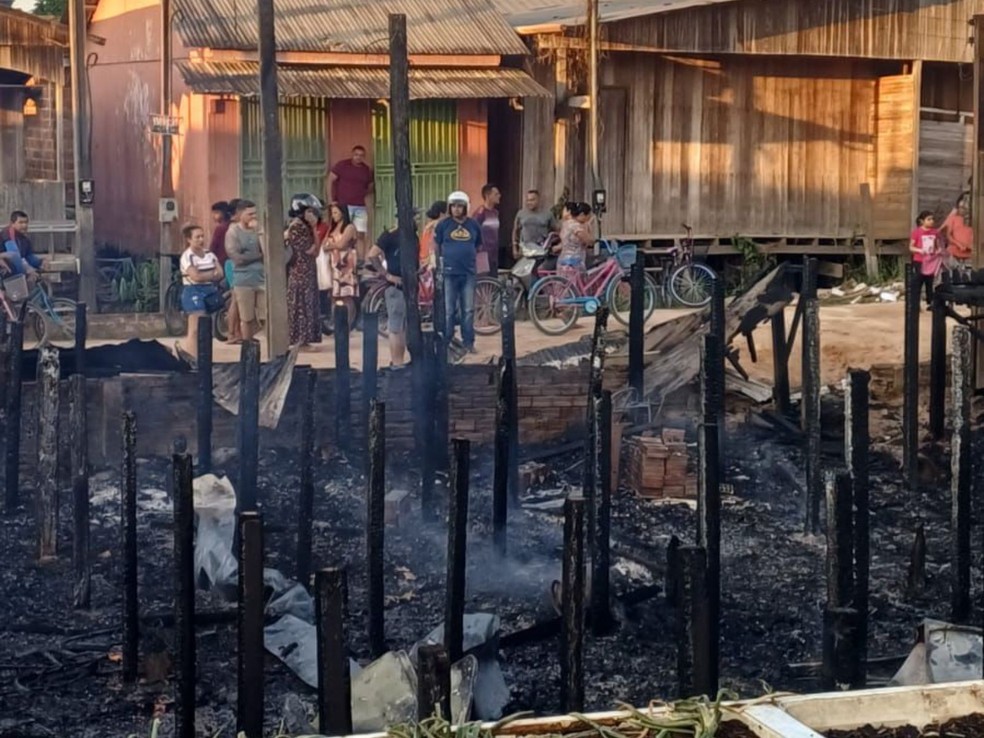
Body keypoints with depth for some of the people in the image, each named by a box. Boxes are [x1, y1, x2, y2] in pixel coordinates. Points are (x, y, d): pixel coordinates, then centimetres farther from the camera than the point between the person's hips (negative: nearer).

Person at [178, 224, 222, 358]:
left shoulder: (210, 254, 11)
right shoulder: (187, 256, -7)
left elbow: (220, 274, 4)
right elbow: (196, 276, -17)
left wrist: (205, 276, -14)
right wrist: (213, 274, -5)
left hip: (210, 291, 6)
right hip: (194, 292, -6)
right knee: (196, 329, -9)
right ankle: (195, 360, -9)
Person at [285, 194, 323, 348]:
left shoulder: (304, 227, 15)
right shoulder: (296, 228, -14)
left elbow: (315, 250, 8)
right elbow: (311, 250, -16)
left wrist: (314, 228, 2)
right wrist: (315, 228, -8)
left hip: (306, 273, 10)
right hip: (300, 273, -10)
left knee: (305, 305, 10)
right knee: (302, 305, -7)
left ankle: (301, 340, 13)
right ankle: (300, 340, -5)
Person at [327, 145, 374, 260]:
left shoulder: (367, 170, 11)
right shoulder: (342, 165, 0)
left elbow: (370, 187, 24)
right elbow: (330, 180, -1)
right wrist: (331, 200, -6)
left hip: (360, 207, 4)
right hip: (343, 205, -4)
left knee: (361, 234, -1)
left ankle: (361, 260, 1)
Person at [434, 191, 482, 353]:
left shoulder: (473, 225, 6)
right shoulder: (443, 224, 0)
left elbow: (478, 246, 17)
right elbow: (435, 245, 9)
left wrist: (469, 256, 7)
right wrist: (442, 259, 6)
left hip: (468, 273, 2)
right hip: (449, 272, -2)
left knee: (468, 310, 4)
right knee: (449, 310, 2)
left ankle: (468, 342, 12)